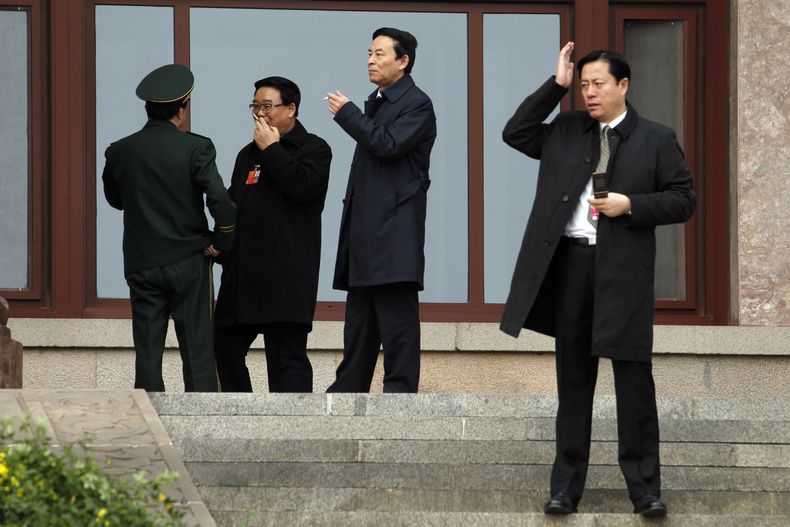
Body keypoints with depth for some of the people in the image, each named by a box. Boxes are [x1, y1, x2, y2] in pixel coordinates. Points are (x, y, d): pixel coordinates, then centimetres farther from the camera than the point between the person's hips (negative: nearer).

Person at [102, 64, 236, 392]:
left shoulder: (120, 152, 0)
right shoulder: (195, 148, -10)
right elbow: (221, 202, -18)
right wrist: (221, 242, -3)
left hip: (141, 265, 3)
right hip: (189, 263, -3)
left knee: (147, 354, 6)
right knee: (198, 351, 3)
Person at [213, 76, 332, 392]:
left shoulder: (314, 149, 1)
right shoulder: (248, 155, 22)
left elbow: (302, 186, -19)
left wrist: (271, 149, -9)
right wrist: (223, 253, 12)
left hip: (286, 275, -8)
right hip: (242, 272, 8)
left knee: (287, 357, -10)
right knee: (226, 348, 10)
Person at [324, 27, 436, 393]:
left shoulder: (416, 104, -7)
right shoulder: (377, 102, 20)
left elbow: (388, 145, -21)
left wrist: (346, 113, -12)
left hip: (394, 226, -9)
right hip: (366, 226, 9)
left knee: (396, 315, -10)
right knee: (359, 315, 12)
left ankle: (400, 389, -10)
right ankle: (349, 388, 17)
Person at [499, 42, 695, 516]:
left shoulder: (656, 139, 4)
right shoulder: (565, 131, 13)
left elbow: (683, 200, 3)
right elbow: (515, 134, 7)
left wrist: (631, 205, -12)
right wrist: (556, 86, 3)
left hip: (624, 269, -3)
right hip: (570, 265, 3)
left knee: (634, 380, -3)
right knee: (573, 382, 8)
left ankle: (646, 489, 1)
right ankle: (566, 487, 12)